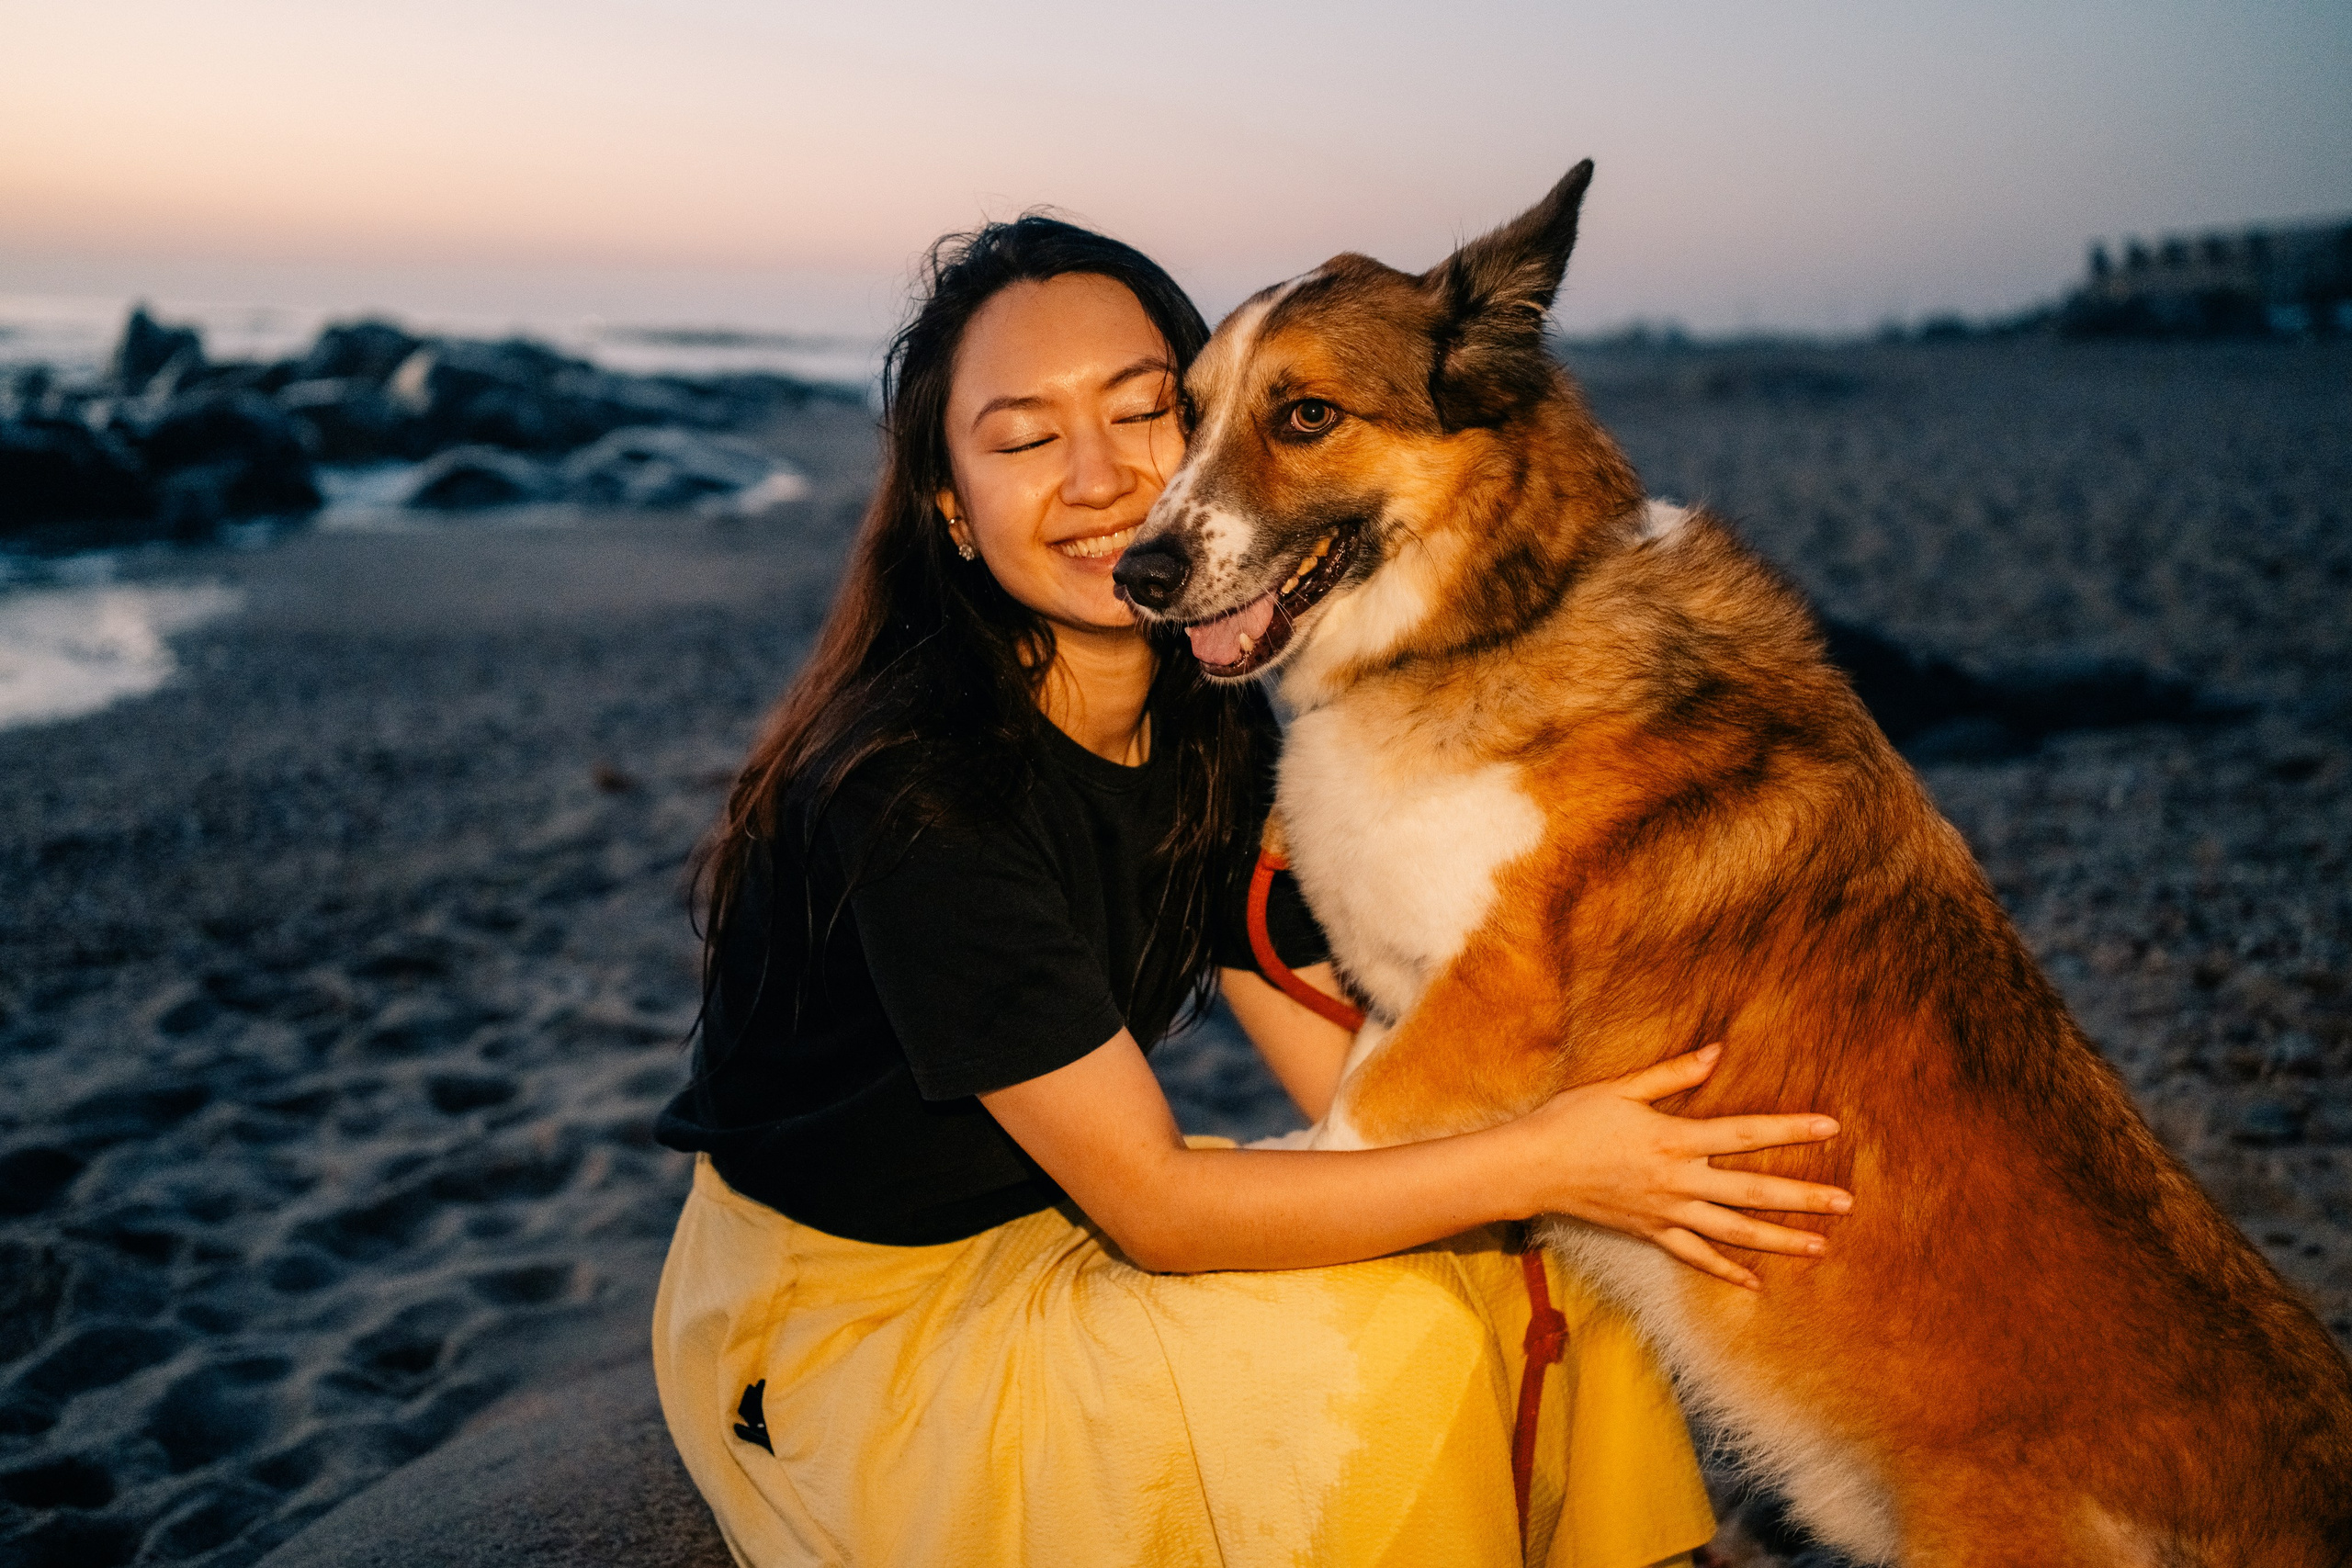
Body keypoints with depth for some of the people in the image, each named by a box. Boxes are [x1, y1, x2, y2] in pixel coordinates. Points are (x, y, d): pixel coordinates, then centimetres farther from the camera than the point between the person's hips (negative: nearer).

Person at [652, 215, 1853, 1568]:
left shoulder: (1217, 731, -5)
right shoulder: (905, 791, -28)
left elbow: (1358, 1077, -8)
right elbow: (1152, 1202, -26)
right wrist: (1534, 1164, -31)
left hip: (1065, 1227, 7)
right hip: (839, 1321, -6)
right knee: (1380, 1340, -25)